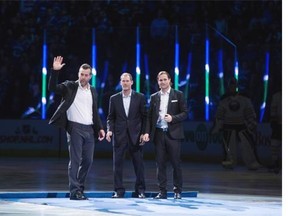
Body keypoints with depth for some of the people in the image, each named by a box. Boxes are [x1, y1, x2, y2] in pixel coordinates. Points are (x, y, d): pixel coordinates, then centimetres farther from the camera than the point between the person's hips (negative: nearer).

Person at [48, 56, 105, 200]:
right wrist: (55, 71, -25)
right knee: (75, 160, -7)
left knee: (88, 160, 7)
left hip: (89, 129, 5)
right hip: (75, 128, -5)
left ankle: (79, 187, 20)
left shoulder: (93, 91, 15)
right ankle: (74, 191, -5)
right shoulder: (70, 86, 0)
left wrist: (99, 128, 13)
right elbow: (52, 87, -14)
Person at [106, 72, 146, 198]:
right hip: (119, 135, 1)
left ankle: (140, 190, 12)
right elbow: (111, 117, 8)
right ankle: (119, 190, 5)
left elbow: (144, 116, 4)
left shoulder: (140, 97, 4)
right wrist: (110, 130, -8)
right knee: (117, 163, -1)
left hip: (135, 136, -1)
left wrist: (143, 133, -3)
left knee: (138, 163, 2)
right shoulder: (114, 98, 7)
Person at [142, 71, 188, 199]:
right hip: (158, 134, 3)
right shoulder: (154, 97, 12)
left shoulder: (178, 95, 4)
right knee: (160, 163, 3)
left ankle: (177, 191, 7)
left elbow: (185, 113, 1)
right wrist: (147, 132, 0)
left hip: (173, 134, -3)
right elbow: (150, 116, 12)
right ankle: (162, 191, 7)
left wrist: (172, 118, -15)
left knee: (176, 163, -1)